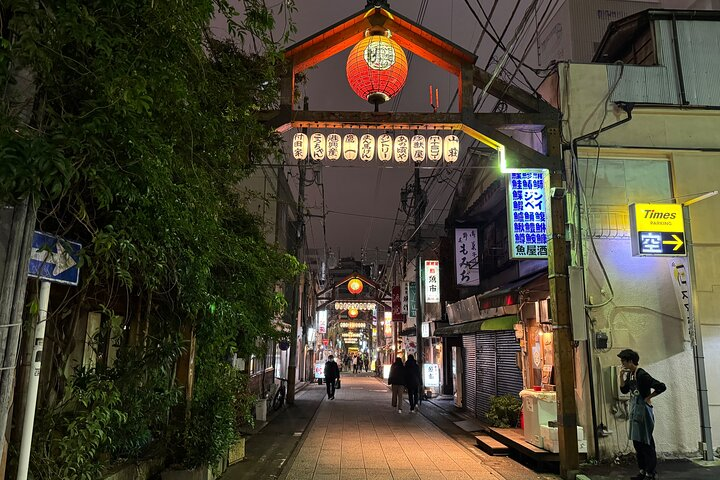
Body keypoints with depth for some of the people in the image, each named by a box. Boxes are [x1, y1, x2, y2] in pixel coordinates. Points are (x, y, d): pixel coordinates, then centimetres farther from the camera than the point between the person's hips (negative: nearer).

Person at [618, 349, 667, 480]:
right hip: (634, 410, 9)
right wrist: (623, 377, 1)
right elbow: (624, 390, 15)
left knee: (646, 443, -1)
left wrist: (649, 397, -15)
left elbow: (661, 387, -25)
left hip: (643, 410, -9)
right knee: (637, 442, 14)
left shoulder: (642, 375, -19)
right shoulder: (629, 374, 7)